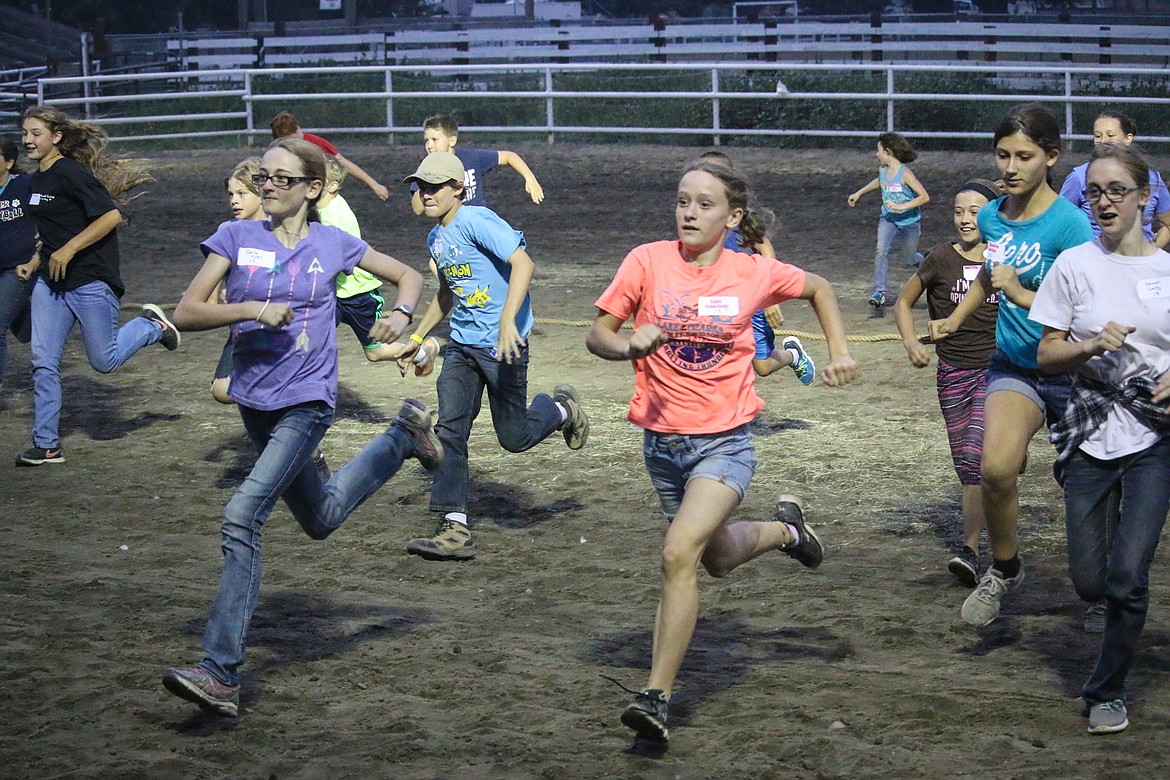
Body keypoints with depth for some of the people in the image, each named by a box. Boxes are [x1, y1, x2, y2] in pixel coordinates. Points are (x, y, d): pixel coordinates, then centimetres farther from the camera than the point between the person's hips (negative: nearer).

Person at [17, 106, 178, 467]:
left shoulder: (71, 173, -15)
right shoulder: (35, 180, 11)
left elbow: (111, 216, -22)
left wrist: (68, 250, -23)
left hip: (90, 279, -8)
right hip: (50, 281, 8)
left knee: (104, 360, 0)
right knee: (43, 362, 0)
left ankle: (152, 325, 27)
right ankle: (46, 445, 4)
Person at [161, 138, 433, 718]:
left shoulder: (333, 245, -1)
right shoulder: (236, 238, 0)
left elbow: (407, 276, 12)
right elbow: (186, 314, -6)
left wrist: (400, 313, -9)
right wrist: (251, 310, -21)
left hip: (307, 402, -5)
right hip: (255, 402, 5)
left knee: (242, 517, -21)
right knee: (319, 520, 22)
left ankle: (221, 674, -21)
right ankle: (403, 437, 47)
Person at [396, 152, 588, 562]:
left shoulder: (476, 221, -16)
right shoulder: (435, 239, 13)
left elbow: (522, 263, -27)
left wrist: (508, 320, -37)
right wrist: (417, 338, 31)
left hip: (503, 344, -8)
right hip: (461, 344, 8)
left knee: (514, 437, 1)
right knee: (449, 431, -5)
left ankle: (561, 408, 33)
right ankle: (455, 529, -5)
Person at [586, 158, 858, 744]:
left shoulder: (753, 273, -5)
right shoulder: (648, 262, -6)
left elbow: (818, 288, 15)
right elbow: (597, 334, -5)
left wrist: (839, 352, 4)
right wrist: (628, 345, -26)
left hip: (725, 440, -3)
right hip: (662, 441, 3)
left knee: (679, 553, -23)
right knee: (718, 559, 21)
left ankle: (656, 697, -16)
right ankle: (784, 529, 54)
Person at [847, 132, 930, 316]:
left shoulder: (905, 173, -22)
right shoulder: (882, 170, -2)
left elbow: (925, 197, -24)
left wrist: (901, 206, -31)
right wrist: (859, 193, 26)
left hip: (909, 221, -4)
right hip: (888, 219, 4)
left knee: (908, 259, 12)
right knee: (881, 249, -23)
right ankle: (880, 292, -26)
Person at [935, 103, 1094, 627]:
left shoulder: (1068, 224, -17)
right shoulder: (991, 217, 2)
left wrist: (1022, 295, -29)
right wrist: (956, 318, 23)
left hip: (1070, 371, -3)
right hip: (1013, 365, 3)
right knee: (996, 468, -22)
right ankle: (1003, 571, 2)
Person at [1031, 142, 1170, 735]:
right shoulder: (1075, 265, 1)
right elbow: (1046, 354, 2)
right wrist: (1092, 346, -17)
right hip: (1090, 438, 1)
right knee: (1090, 583, 3)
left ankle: (1107, 690, 12)